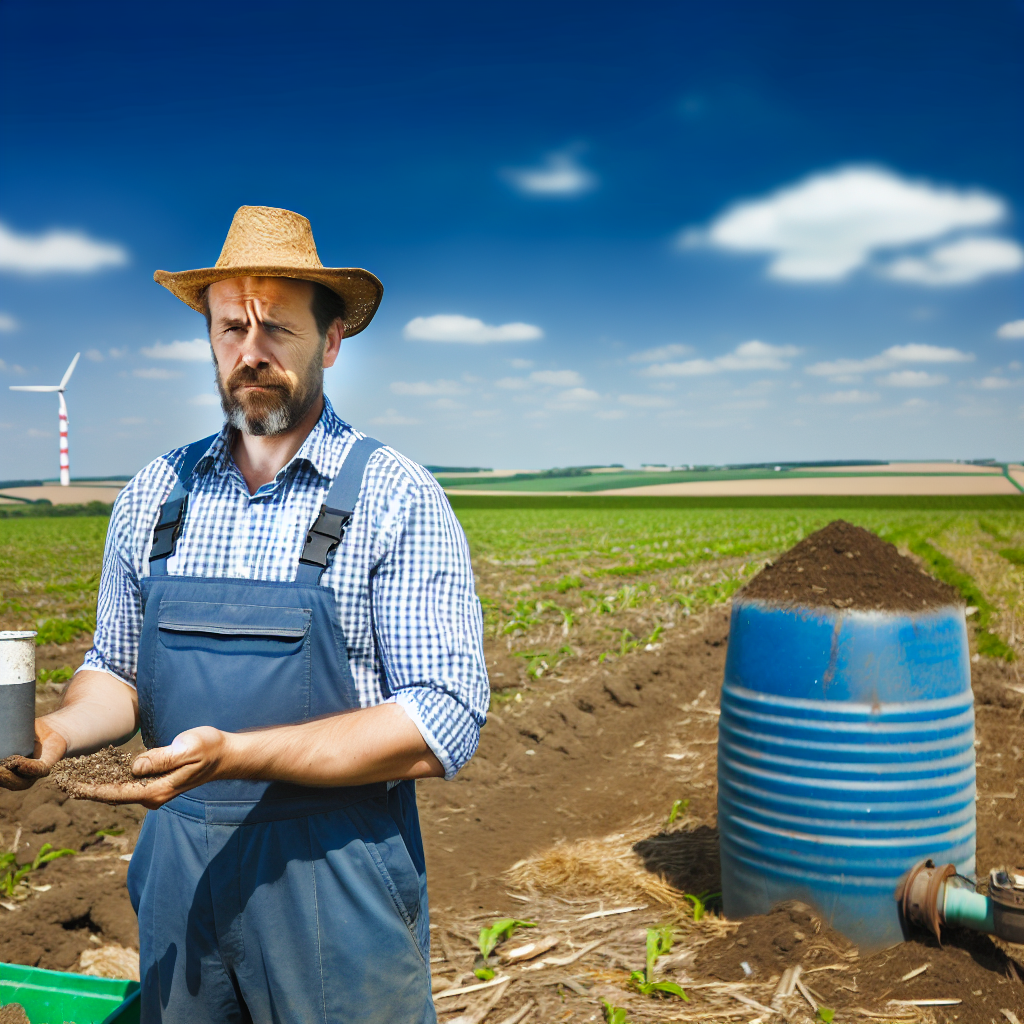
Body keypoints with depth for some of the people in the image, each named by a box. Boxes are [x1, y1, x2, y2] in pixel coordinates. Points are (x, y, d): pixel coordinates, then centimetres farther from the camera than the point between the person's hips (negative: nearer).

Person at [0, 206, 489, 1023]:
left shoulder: (398, 500, -12)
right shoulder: (153, 496, 4)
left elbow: (446, 722, -17)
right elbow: (118, 671, 14)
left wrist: (236, 753, -25)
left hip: (335, 874, -4)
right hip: (176, 863, 4)